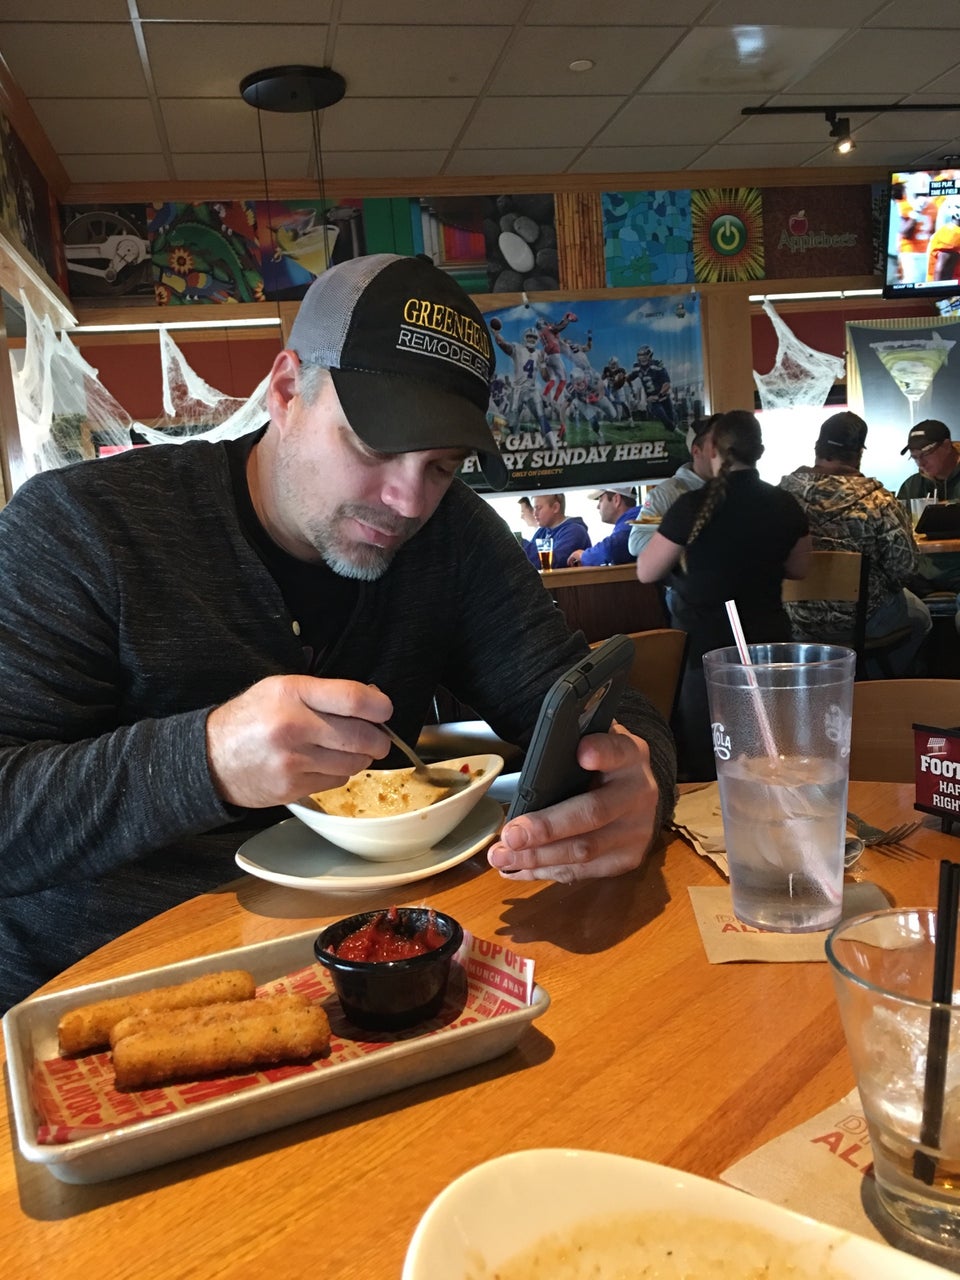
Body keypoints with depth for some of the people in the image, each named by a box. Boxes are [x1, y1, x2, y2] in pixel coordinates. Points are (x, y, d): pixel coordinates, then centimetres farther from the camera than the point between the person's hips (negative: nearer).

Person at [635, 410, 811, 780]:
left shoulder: (692, 506, -15)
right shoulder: (785, 505, -2)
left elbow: (646, 572, -6)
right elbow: (799, 568, 13)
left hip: (705, 649, -4)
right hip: (768, 642, 4)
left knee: (706, 768, 9)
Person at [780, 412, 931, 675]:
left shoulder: (785, 491, -11)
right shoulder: (877, 502, -22)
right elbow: (904, 567, -17)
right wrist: (883, 588, 6)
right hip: (860, 622, -4)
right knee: (920, 618, 30)